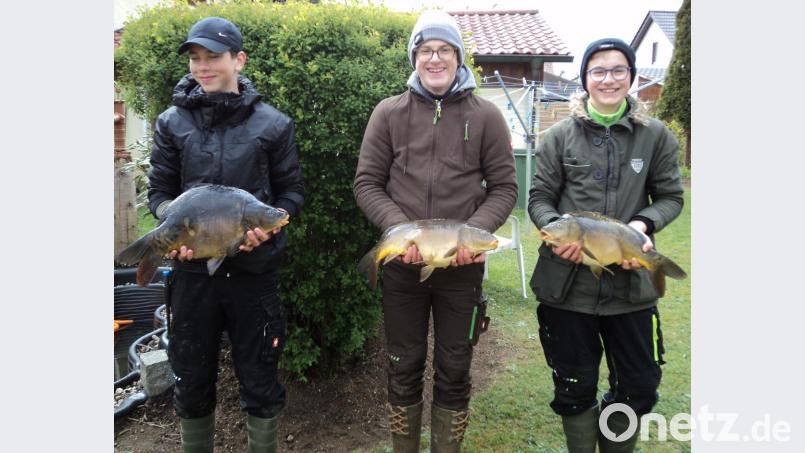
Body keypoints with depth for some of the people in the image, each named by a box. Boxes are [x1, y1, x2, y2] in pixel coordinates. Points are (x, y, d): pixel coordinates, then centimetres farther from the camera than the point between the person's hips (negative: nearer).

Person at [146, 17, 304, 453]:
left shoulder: (272, 123, -3)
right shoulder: (172, 121, 2)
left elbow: (292, 191, 2)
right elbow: (159, 190, 7)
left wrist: (269, 225, -16)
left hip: (254, 270, -1)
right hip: (192, 269, 2)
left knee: (259, 380, 11)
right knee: (192, 379, 16)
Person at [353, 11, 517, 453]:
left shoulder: (485, 115, 2)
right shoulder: (389, 112, 2)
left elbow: (504, 187, 3)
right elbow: (367, 183, 1)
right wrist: (399, 229, -15)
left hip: (462, 266, 0)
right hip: (402, 264, 1)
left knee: (454, 371, 12)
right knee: (404, 368, 14)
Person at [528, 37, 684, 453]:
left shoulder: (655, 135, 3)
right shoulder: (561, 135, 0)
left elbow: (670, 197, 7)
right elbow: (539, 198, 2)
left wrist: (644, 224, -14)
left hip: (630, 282, 2)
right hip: (567, 281, -1)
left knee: (640, 387, 14)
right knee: (575, 388, 13)